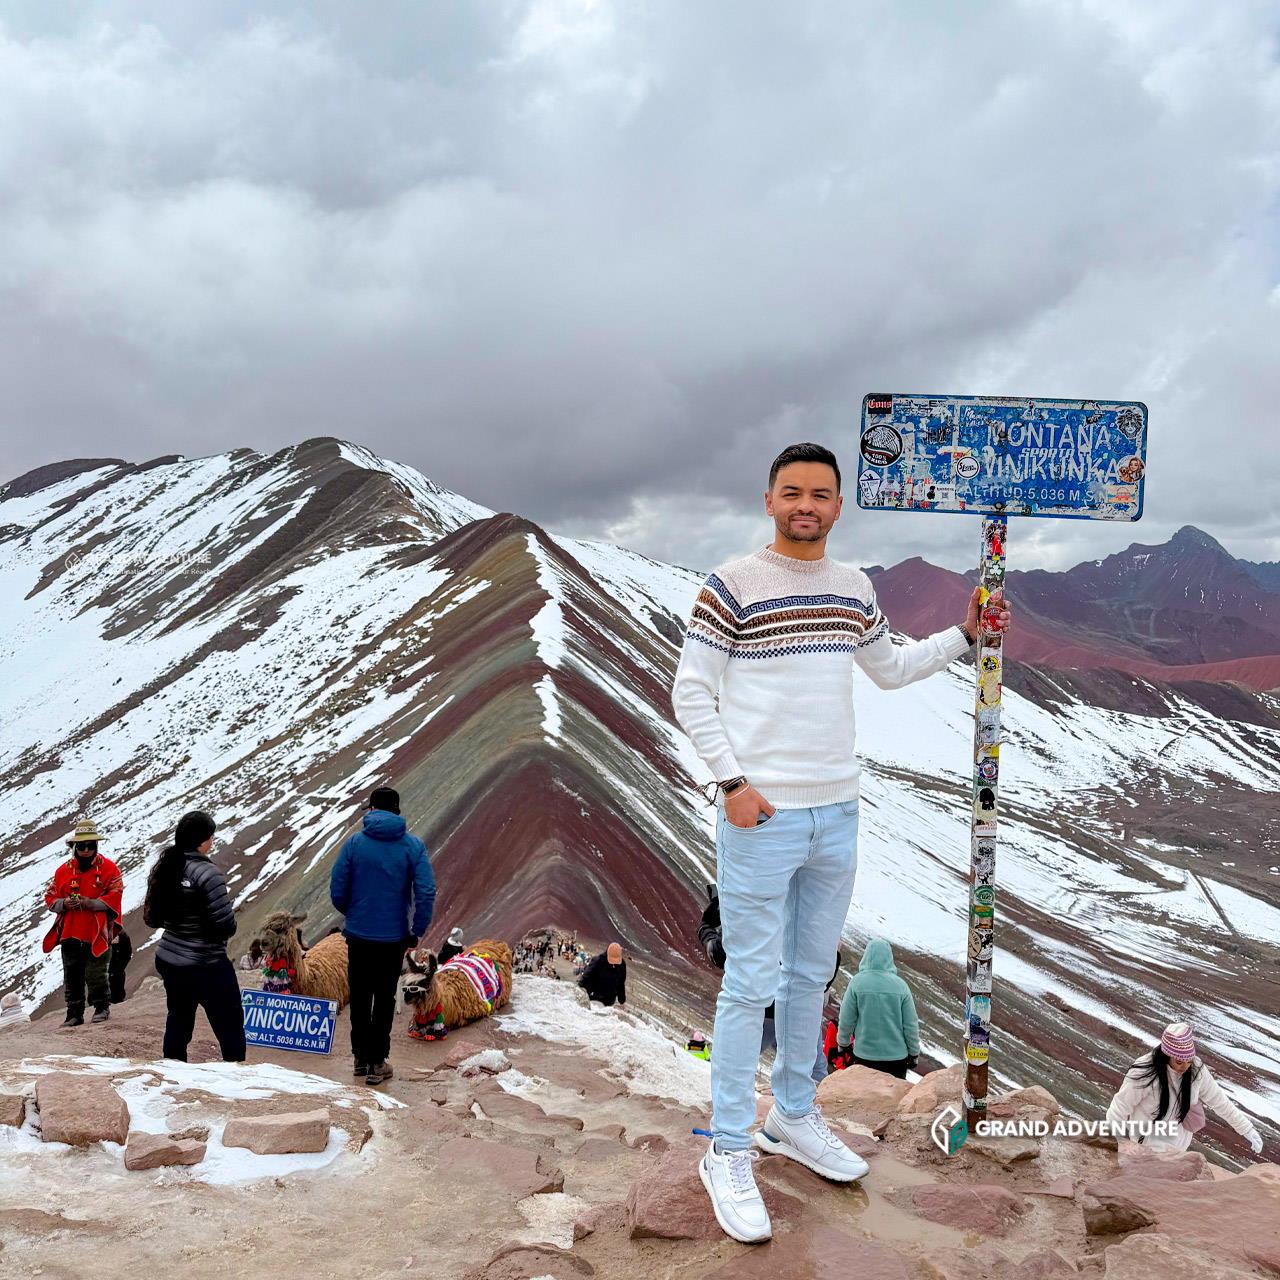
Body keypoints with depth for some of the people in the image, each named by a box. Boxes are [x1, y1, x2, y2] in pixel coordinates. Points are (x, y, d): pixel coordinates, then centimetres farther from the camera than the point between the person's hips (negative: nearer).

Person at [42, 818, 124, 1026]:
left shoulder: (108, 868, 0)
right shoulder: (63, 870, 11)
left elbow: (115, 896, -7)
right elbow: (50, 898, 12)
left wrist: (90, 903, -18)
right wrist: (64, 904, -10)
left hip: (97, 933, -4)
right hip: (70, 934, 4)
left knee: (96, 974, -4)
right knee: (72, 977, 7)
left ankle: (102, 1007, 15)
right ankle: (74, 1013, 17)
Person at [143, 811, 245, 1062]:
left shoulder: (163, 869, 3)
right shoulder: (206, 873, -20)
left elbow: (151, 919, 12)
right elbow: (226, 925, -22)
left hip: (168, 962, 8)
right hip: (207, 966, -8)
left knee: (178, 1023, 21)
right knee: (230, 1029, 3)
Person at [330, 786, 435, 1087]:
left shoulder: (355, 842, -5)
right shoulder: (413, 845, -5)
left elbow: (337, 891, -4)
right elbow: (426, 892, -12)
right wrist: (419, 931, -1)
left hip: (359, 934, 0)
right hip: (395, 936, 0)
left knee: (360, 997, 16)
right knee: (385, 998, 11)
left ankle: (361, 1057, 25)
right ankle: (377, 1063, 14)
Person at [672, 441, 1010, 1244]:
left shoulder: (855, 589, 10)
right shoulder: (732, 585, -8)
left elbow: (891, 670, 25)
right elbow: (692, 695, -8)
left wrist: (964, 637, 16)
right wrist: (733, 782, -14)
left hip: (837, 813, 6)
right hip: (762, 816, -6)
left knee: (812, 974, 17)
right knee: (752, 985, -2)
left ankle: (794, 1119, 34)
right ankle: (728, 1151, 11)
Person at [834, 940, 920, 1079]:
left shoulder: (857, 982, -10)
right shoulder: (900, 985, -8)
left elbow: (846, 1020, -4)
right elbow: (911, 1025, -3)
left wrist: (842, 1044, 13)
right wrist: (914, 1052, 11)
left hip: (865, 1055, 0)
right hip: (897, 1055, 1)